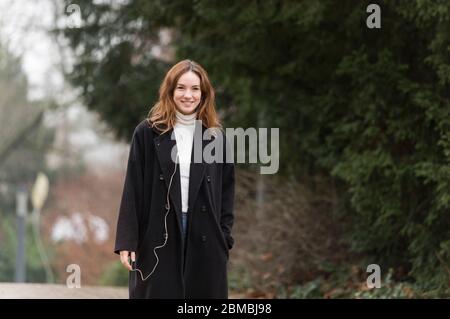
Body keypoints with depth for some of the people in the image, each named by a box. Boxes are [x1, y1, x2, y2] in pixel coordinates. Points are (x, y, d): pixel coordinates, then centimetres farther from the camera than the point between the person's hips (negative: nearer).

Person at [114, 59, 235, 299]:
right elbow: (132, 190, -1)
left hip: (204, 240, 2)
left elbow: (227, 190, 10)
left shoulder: (216, 135, 8)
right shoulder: (148, 132, 1)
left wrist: (225, 238, 2)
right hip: (158, 239, -2)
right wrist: (126, 241, -7)